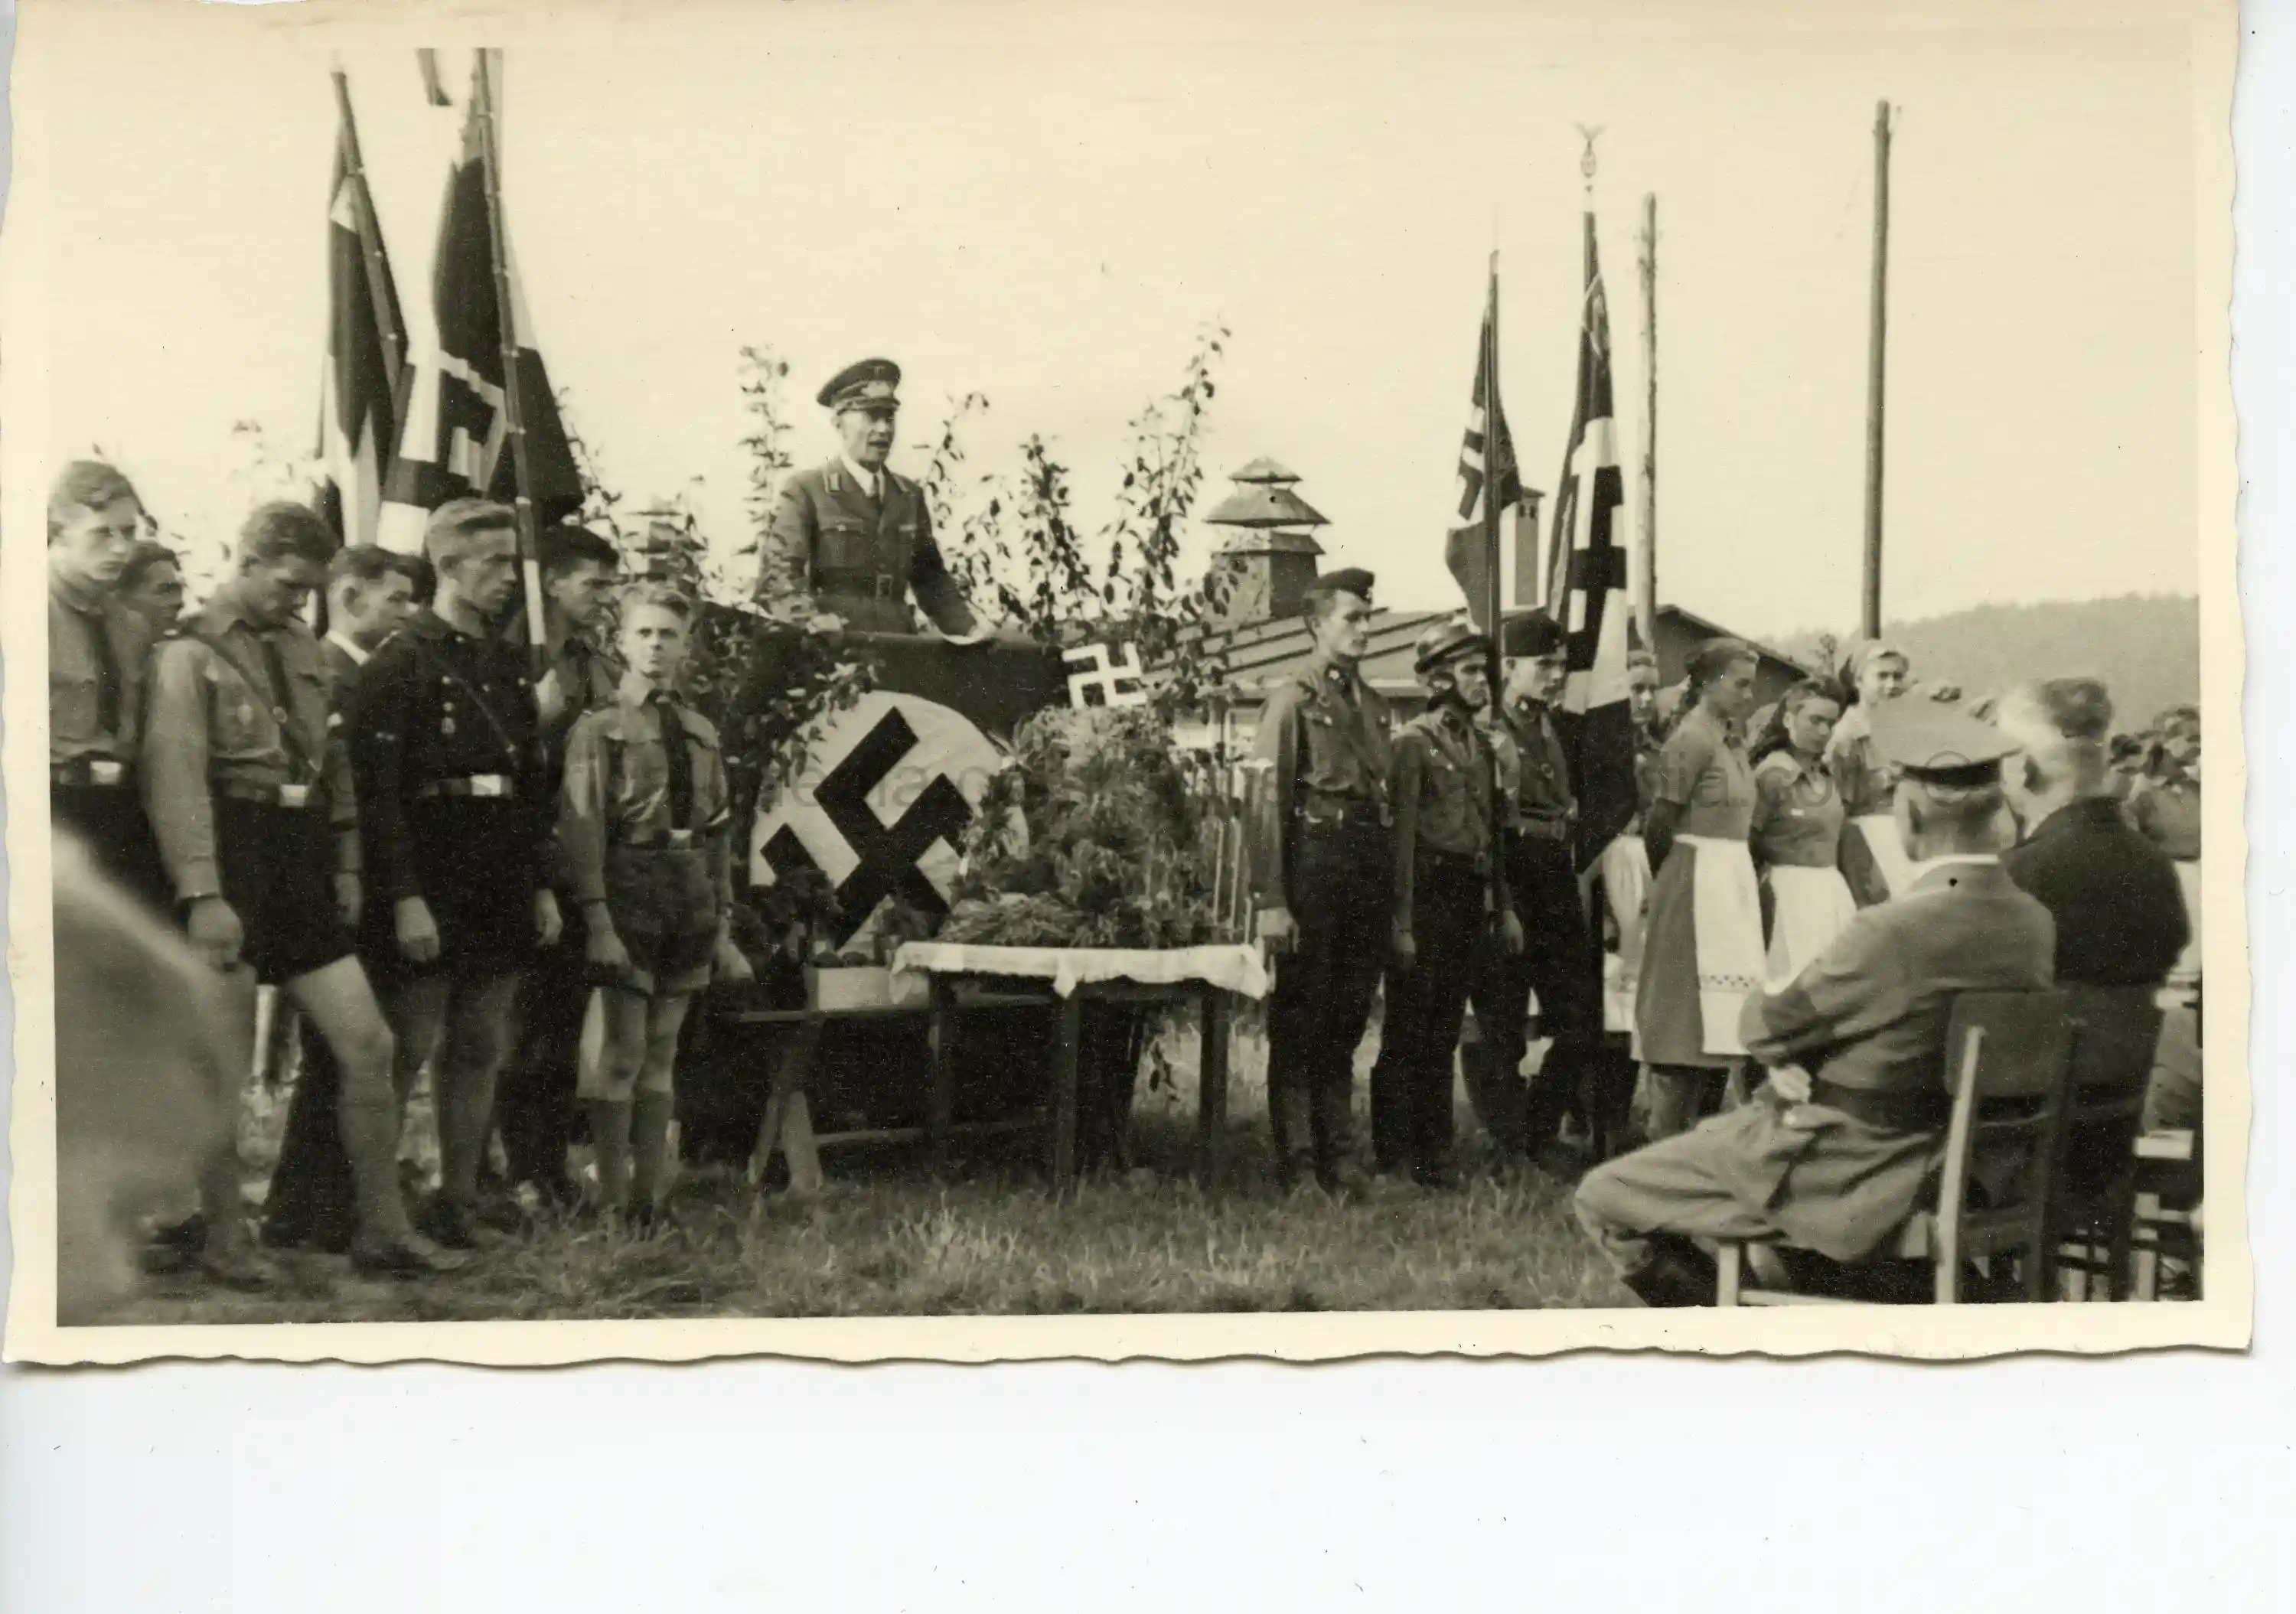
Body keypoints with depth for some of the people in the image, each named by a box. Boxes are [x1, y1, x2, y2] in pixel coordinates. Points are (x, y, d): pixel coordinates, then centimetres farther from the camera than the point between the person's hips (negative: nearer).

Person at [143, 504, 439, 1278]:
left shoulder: (303, 649, 16)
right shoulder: (190, 652, -5)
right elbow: (176, 778, -13)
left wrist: (346, 865, 12)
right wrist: (203, 894, -20)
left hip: (303, 864, 6)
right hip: (233, 863, -6)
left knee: (368, 1043, 1)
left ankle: (382, 1231, 7)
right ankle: (222, 1239, 13)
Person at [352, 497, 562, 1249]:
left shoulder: (509, 664, 15)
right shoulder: (399, 660, -8)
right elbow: (378, 788, -14)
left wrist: (541, 884, 13)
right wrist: (405, 898, -19)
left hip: (502, 890, 7)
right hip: (430, 884, -7)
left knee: (481, 1050, 9)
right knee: (409, 1048, -4)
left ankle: (458, 1205, 16)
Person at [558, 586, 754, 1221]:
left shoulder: (701, 733, 14)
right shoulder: (597, 729, -2)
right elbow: (581, 828, -9)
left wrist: (724, 926, 14)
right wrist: (597, 921, -18)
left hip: (691, 898, 6)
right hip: (630, 889, -5)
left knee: (662, 1052, 9)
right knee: (624, 1049, -6)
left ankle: (648, 1197, 14)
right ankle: (611, 1203, 1)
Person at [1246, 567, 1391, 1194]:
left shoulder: (1371, 704, 16)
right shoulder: (1291, 698, -5)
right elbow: (1266, 802, -11)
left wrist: (1390, 886, 12)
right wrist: (1271, 902, -17)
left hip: (1370, 864, 7)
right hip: (1315, 857, -7)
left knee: (1346, 1024, 12)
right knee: (1299, 1025, 0)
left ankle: (1339, 1159, 19)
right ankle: (1297, 1166, 6)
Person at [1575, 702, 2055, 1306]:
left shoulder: (1895, 932, -29)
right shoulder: (2034, 924, -4)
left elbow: (1763, 1027, -15)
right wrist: (1804, 1057, -1)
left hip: (1846, 1182, -8)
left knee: (1603, 1199, 3)